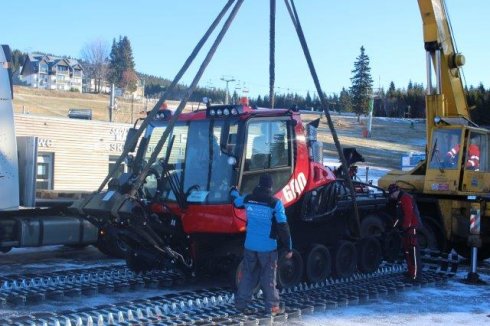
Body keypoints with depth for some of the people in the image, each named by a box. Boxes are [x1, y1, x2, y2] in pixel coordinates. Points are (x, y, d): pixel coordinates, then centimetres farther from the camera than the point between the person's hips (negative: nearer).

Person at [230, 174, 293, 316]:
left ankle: (241, 303, 17)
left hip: (250, 245, 4)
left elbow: (236, 201, 26)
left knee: (247, 275, 15)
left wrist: (234, 191, 48)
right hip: (268, 247, -4)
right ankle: (272, 307, 9)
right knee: (268, 277, 5)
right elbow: (283, 227, -12)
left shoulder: (248, 199, 2)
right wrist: (289, 248, -6)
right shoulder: (275, 203, -12)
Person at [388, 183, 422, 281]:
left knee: (413, 250, -13)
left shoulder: (405, 198, -13)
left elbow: (409, 214, -20)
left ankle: (415, 274, -15)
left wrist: (405, 227, -19)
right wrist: (395, 225, 17)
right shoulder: (399, 200, 20)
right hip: (407, 228, 11)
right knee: (406, 249, 15)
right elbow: (400, 216, 24)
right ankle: (411, 271, 22)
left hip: (412, 227, -11)